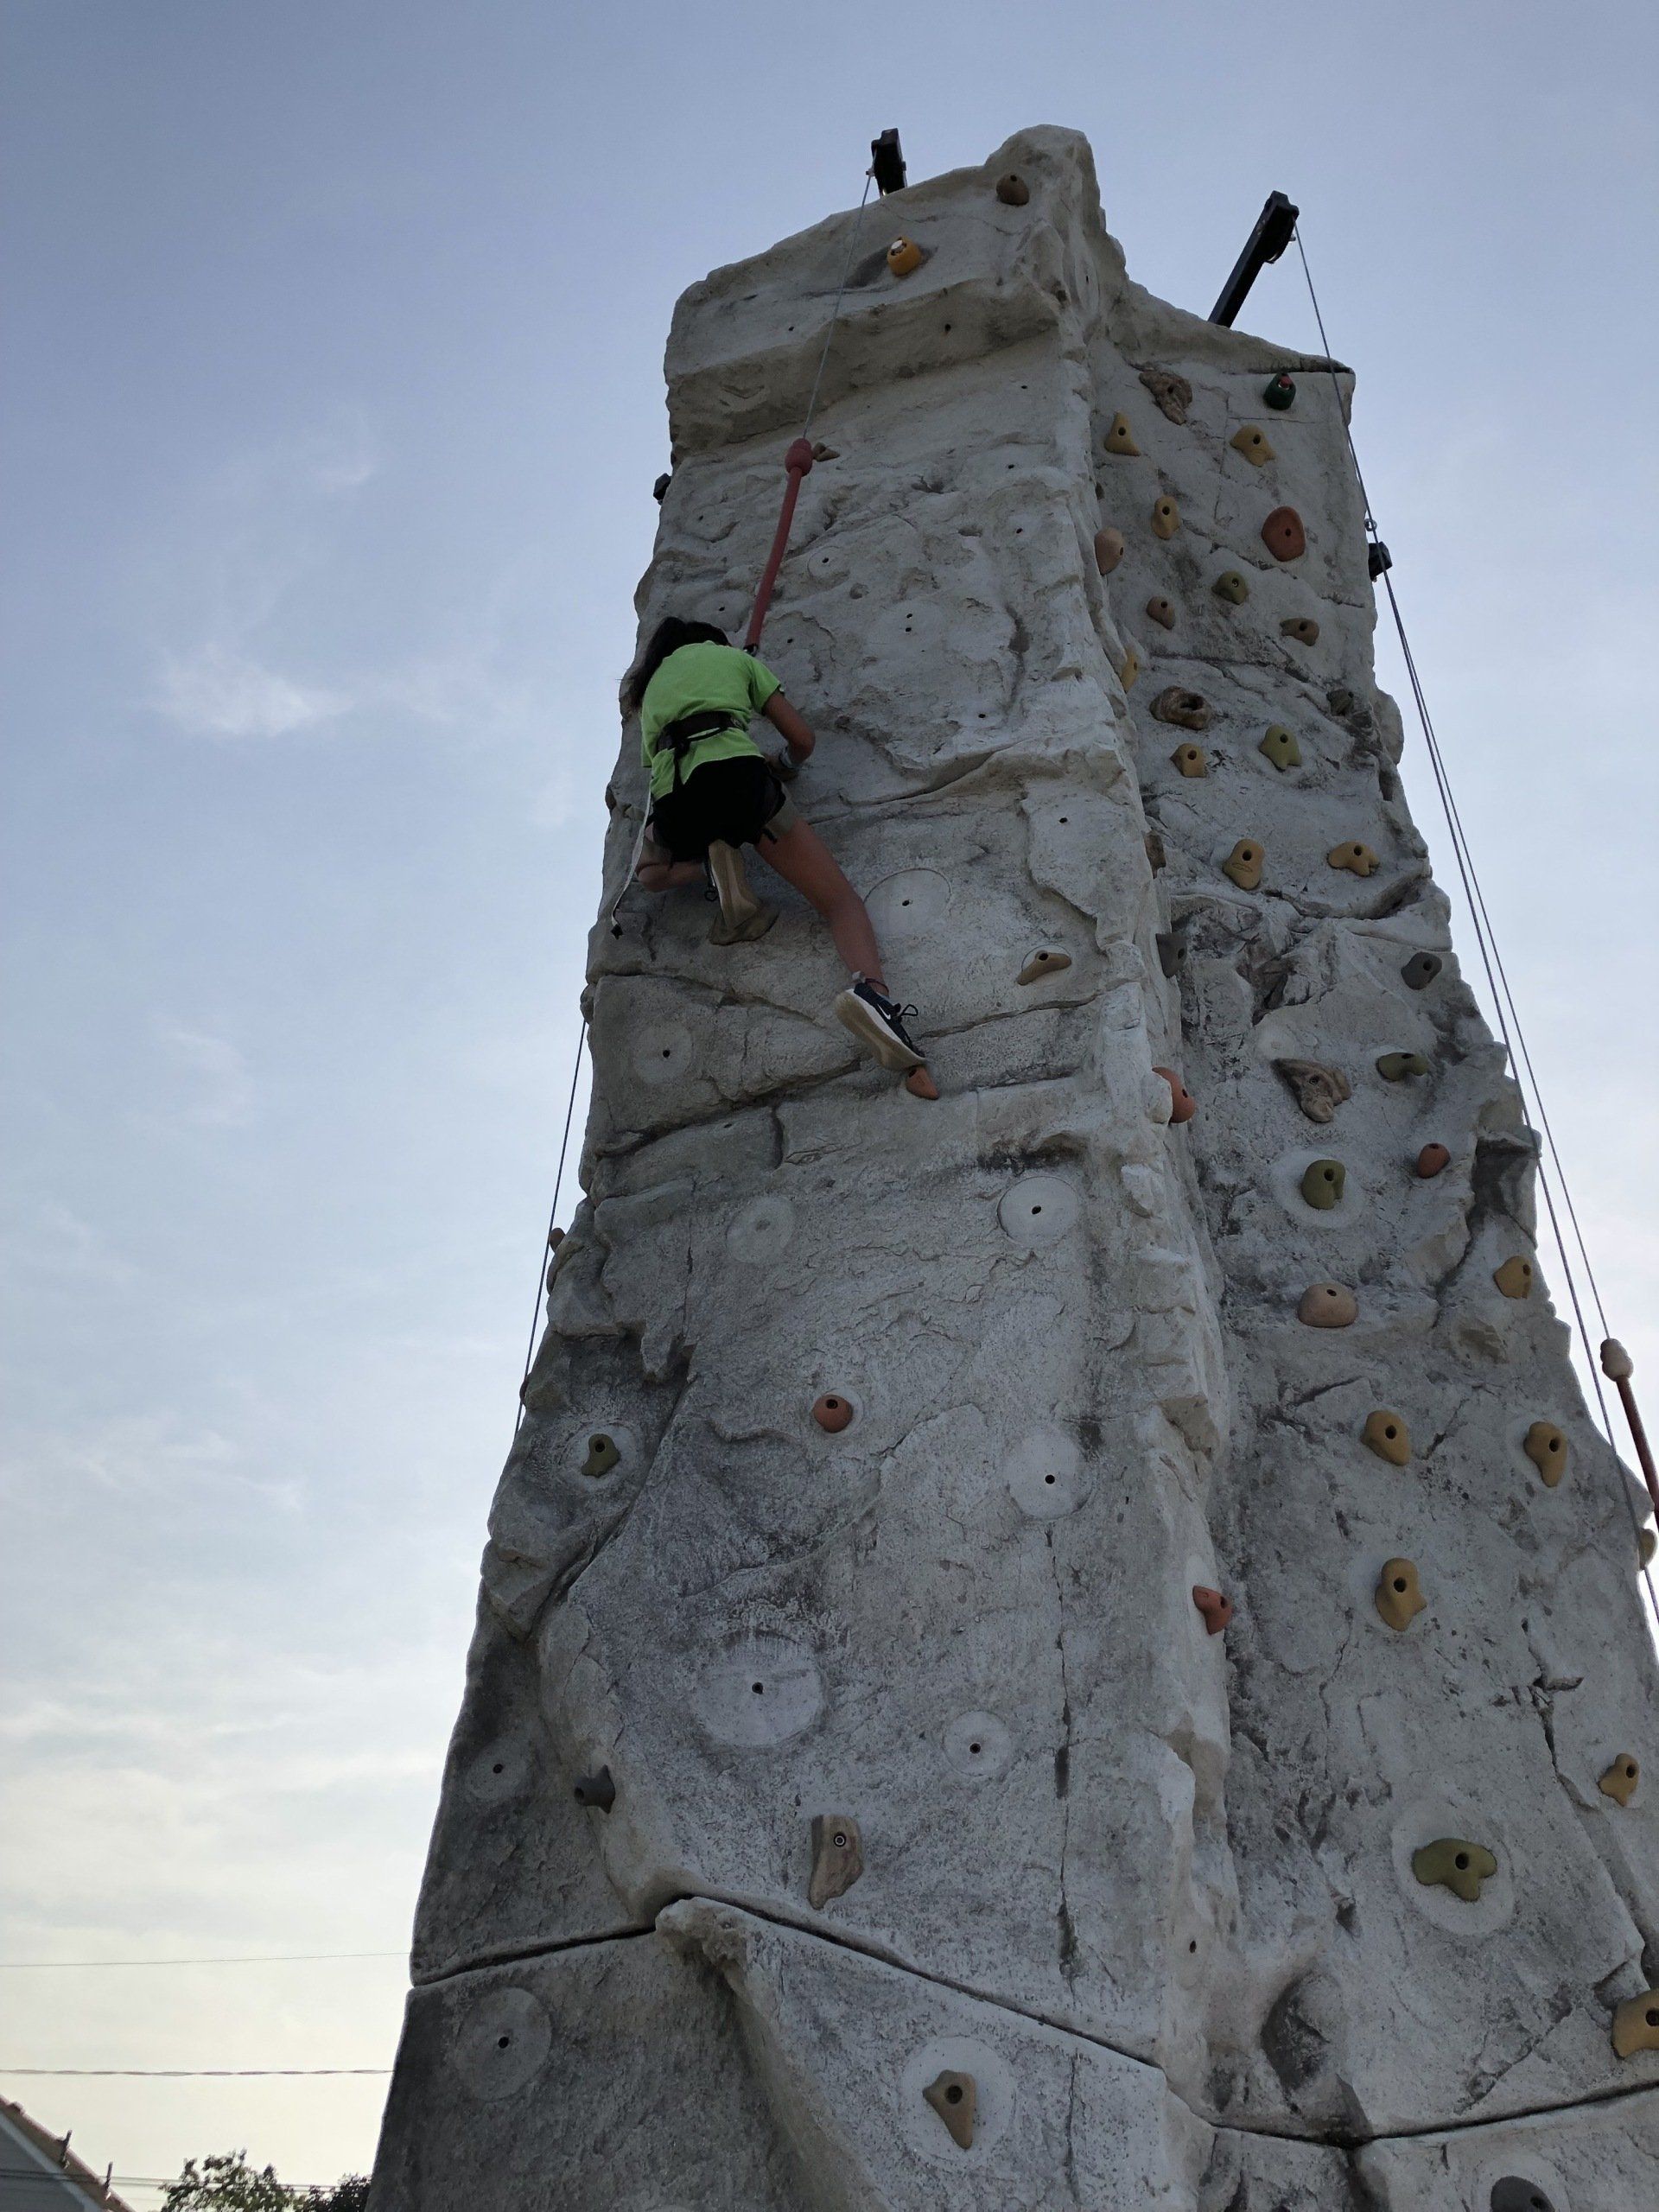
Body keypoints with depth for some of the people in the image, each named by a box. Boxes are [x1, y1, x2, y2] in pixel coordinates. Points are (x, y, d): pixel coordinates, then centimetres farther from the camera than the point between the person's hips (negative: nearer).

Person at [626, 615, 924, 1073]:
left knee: (649, 873, 37)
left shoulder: (652, 682, 37)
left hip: (673, 795, 3)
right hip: (735, 771, -2)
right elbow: (803, 739, 23)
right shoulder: (734, 657, 28)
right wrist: (786, 764, 47)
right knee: (840, 899, -1)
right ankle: (870, 987, -35)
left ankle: (711, 864, 1)